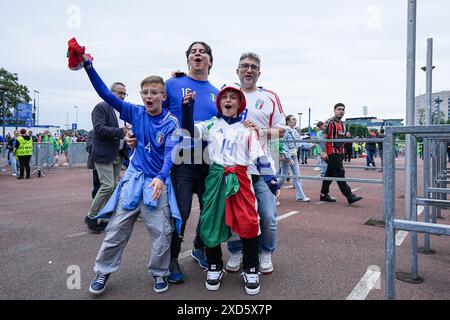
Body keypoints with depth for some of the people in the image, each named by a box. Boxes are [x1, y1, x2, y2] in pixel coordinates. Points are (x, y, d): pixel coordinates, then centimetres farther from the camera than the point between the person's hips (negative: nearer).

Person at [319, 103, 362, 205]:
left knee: (330, 173, 13)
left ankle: (324, 194, 21)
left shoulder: (342, 124, 18)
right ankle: (349, 196, -10)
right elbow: (324, 137, -14)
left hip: (339, 153, 9)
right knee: (340, 173, -9)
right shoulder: (330, 122, -8)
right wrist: (324, 152, -19)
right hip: (332, 153, -9)